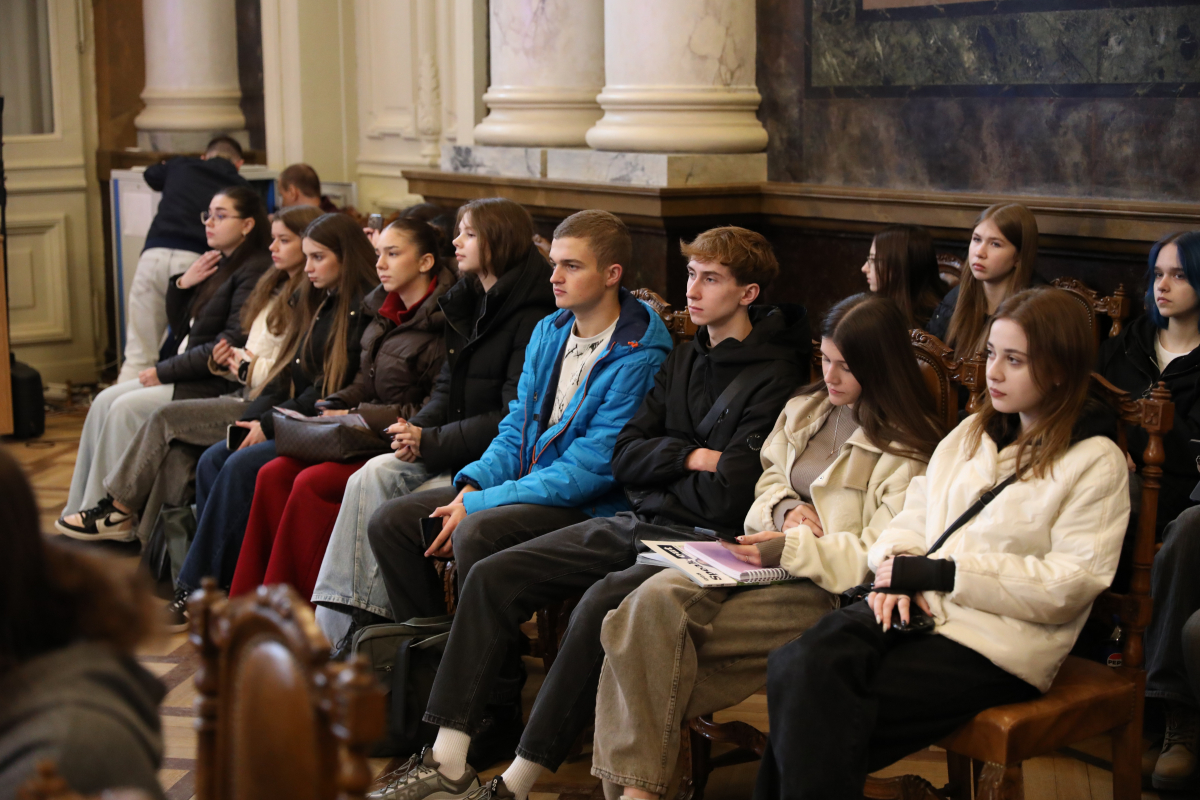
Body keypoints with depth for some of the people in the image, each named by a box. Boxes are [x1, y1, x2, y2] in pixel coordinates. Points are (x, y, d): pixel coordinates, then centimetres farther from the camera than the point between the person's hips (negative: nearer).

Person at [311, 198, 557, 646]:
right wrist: (419, 428, -5)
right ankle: (334, 627, -18)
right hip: (455, 445, 8)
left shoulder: (532, 318, -14)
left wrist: (433, 441, -17)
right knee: (372, 477, -15)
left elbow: (515, 416, -19)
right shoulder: (467, 303, 14)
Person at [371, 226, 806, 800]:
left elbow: (727, 498, -16)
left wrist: (657, 464, -2)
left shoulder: (775, 377, -7)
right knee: (492, 575, -7)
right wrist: (690, 457, -5)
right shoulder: (684, 360, 17)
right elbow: (623, 459, 11)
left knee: (600, 603, -35)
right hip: (634, 525, 8)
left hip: (701, 540, -8)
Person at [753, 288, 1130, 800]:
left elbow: (1069, 584, -12)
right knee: (797, 667, -26)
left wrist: (940, 572, -14)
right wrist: (896, 567, -4)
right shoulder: (973, 433, 20)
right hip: (915, 607, 6)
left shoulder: (1096, 463, -2)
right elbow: (916, 512, 21)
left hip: (997, 643, -6)